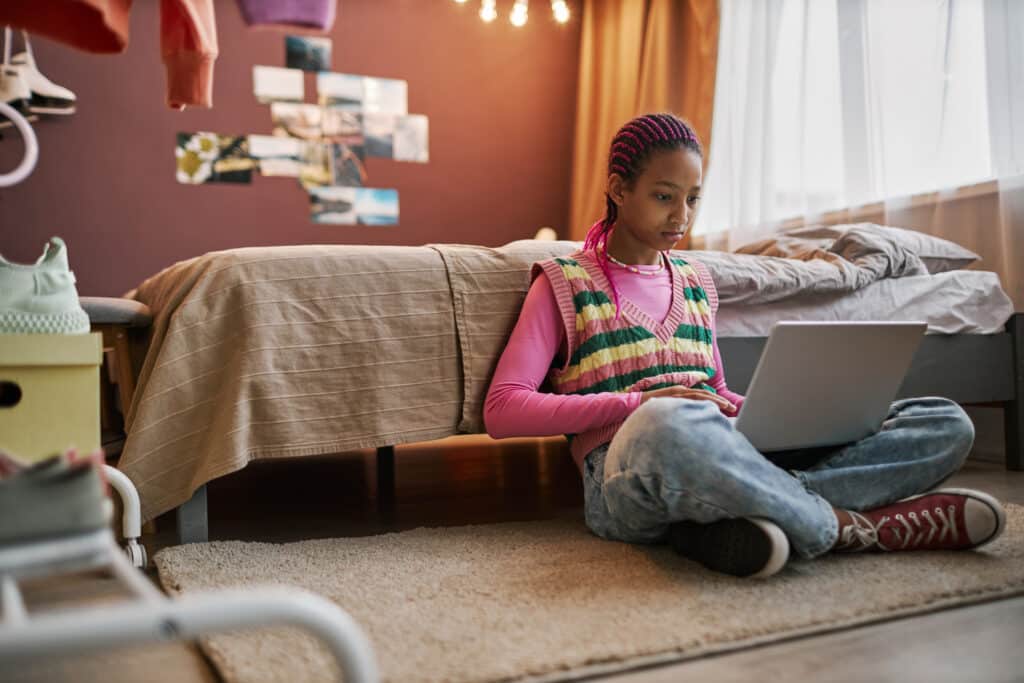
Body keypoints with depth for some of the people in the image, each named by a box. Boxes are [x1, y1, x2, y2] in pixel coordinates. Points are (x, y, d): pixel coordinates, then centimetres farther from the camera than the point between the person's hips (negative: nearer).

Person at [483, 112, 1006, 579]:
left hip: (727, 459, 6)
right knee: (667, 424, -44)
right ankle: (845, 526, -18)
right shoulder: (564, 283, 7)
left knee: (948, 424, -7)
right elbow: (502, 410, -5)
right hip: (625, 473, -5)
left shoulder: (696, 281, 22)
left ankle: (729, 520, -27)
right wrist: (639, 401, -15)